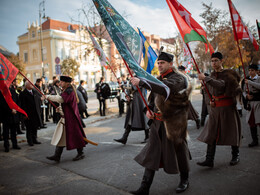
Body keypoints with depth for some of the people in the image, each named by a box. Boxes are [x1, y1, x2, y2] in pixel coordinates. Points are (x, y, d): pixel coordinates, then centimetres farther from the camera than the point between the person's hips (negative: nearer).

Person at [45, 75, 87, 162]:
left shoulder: (69, 91, -18)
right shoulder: (66, 91, 15)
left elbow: (60, 99, -34)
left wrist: (48, 96, -28)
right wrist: (61, 109, 7)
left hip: (70, 118, -10)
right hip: (65, 117, 10)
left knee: (74, 135, 1)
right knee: (61, 136, 8)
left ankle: (80, 153, 16)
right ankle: (57, 156, 12)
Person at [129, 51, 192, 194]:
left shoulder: (178, 78, -11)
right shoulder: (158, 79, 14)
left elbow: (166, 87, -34)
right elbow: (153, 98, 22)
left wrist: (141, 82, -38)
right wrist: (149, 109, 1)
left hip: (173, 123, -6)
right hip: (157, 122, 7)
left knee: (178, 150, 9)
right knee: (152, 152, 3)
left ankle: (184, 180, 34)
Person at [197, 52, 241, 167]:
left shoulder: (227, 74, -9)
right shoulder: (213, 74, 12)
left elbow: (220, 85, -28)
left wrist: (205, 78, -29)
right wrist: (211, 100, 12)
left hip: (227, 107, -6)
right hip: (215, 108, 6)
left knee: (231, 132, 6)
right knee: (211, 133, 0)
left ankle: (235, 156, 26)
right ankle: (209, 160, 1)